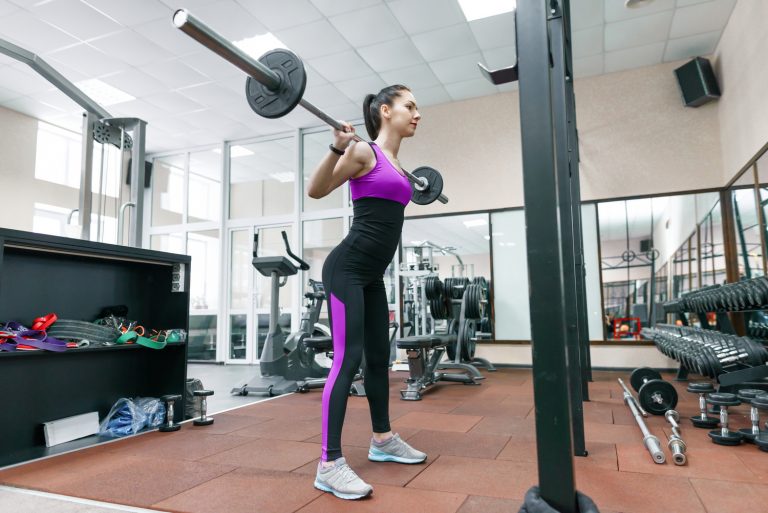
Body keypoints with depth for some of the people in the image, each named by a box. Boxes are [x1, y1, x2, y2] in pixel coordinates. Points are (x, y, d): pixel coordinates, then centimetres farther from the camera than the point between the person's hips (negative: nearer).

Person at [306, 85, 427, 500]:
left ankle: (382, 440, 30)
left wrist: (409, 187, 36)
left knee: (379, 357, 15)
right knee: (348, 359, -13)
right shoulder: (363, 153, -7)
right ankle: (329, 465, -5)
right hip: (347, 269, -9)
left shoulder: (395, 165, 16)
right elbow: (315, 190, -12)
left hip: (372, 275, 9)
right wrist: (338, 147, -21)